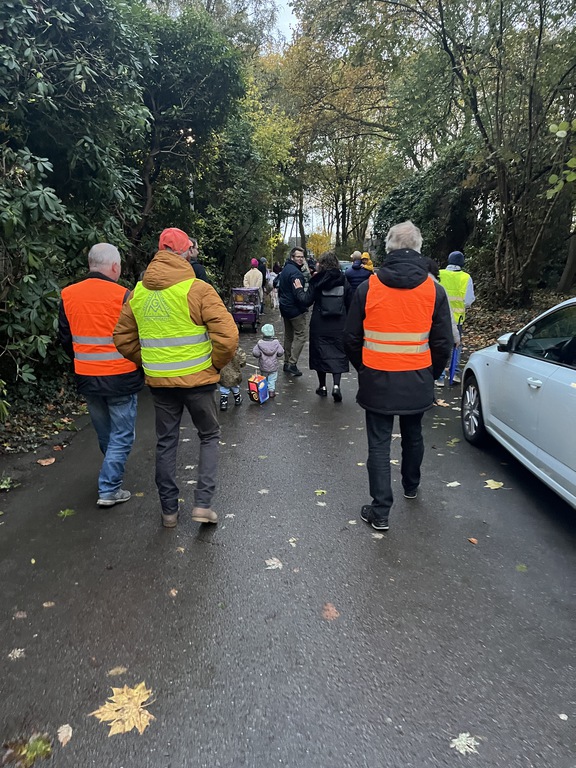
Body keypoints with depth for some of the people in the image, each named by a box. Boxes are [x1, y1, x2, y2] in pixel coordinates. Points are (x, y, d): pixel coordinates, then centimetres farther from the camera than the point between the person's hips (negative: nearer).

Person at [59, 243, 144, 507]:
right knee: (122, 434, 8)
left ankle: (112, 474, 42)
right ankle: (109, 489, 8)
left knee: (104, 433, 22)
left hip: (86, 377, 5)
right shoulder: (122, 296, -16)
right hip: (121, 377, -5)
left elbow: (65, 339, 9)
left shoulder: (68, 295, 0)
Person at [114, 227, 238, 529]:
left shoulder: (138, 292, 3)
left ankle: (169, 510, 25)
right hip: (197, 379, -4)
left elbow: (123, 338, 10)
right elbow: (227, 335, -19)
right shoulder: (197, 289, -12)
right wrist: (215, 365, -3)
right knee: (209, 436, 15)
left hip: (159, 381, 4)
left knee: (166, 442, 16)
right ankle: (202, 503, 8)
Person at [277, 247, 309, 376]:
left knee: (288, 335, 16)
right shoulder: (295, 272, -18)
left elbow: (280, 289, 21)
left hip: (285, 307, 10)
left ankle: (287, 363, 22)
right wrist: (304, 307, -13)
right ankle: (292, 364, -10)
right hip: (295, 309, -10)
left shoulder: (285, 269, 13)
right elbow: (298, 294, -24)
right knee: (300, 335, -5)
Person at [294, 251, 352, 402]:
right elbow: (350, 302, 0)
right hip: (339, 324, 1)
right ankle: (336, 385, -9)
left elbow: (307, 301, -7)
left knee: (320, 352, 11)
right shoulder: (343, 280, 0)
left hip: (320, 324, -1)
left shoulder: (317, 280, -6)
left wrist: (299, 289, 10)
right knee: (338, 352, 7)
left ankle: (322, 386, 18)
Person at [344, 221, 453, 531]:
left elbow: (351, 339, -1)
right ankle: (411, 486, 46)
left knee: (379, 444, 7)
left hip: (377, 380, -2)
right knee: (413, 436, 23)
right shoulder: (434, 291, -6)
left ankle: (380, 511, 9)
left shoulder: (368, 288, -8)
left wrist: (363, 370, 14)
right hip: (417, 381, 2)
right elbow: (443, 344, -1)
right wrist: (430, 375, 14)